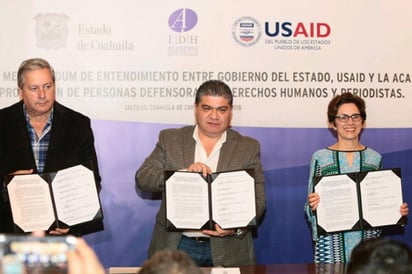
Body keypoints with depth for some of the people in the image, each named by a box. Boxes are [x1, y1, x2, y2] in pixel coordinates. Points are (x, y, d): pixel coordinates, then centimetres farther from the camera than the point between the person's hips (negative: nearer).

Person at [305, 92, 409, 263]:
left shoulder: (375, 158, 7)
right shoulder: (320, 158, 0)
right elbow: (311, 210, 4)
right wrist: (313, 207, -16)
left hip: (368, 240, 2)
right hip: (332, 243, -2)